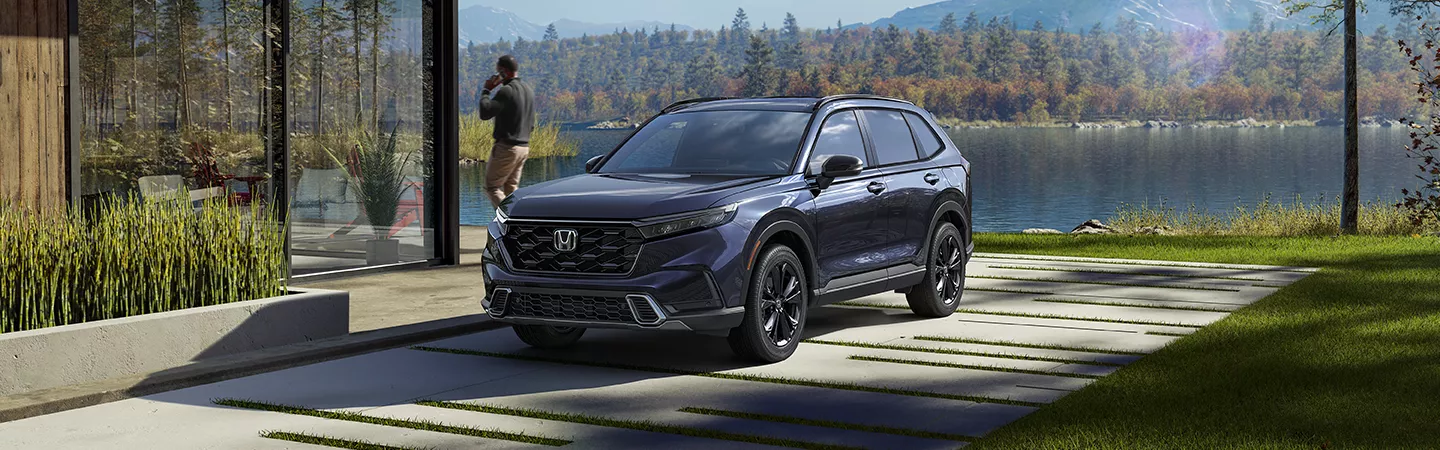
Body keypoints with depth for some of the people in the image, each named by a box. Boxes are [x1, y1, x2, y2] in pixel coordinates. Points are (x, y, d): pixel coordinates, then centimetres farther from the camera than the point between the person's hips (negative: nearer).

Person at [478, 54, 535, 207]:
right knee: (511, 188, 13)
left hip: (506, 147, -8)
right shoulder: (529, 90, 14)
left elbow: (485, 112, -24)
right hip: (524, 147, 8)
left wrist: (486, 90, -11)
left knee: (491, 187, -2)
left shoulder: (507, 91, -16)